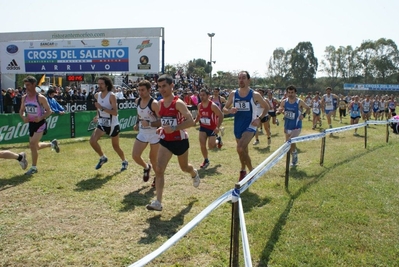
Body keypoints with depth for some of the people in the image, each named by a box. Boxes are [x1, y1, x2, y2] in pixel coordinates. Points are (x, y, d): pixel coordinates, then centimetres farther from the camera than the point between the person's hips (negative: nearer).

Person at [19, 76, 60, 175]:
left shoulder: (41, 98, -15)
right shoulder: (24, 98, 2)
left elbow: (49, 111, -12)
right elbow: (21, 110, 12)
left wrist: (40, 118, -27)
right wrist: (23, 117, -10)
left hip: (40, 123, -7)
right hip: (31, 123, 7)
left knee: (32, 144, -18)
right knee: (34, 146, 15)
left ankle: (34, 167, -3)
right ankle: (52, 144, 41)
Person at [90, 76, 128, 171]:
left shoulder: (111, 96, -19)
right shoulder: (97, 95, 0)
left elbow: (115, 112, -27)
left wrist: (102, 108, -32)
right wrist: (98, 115, 7)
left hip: (113, 125, -5)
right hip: (102, 124, 5)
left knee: (115, 146, 8)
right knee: (92, 141, -14)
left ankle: (124, 162, 34)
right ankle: (103, 158, 10)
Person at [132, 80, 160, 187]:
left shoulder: (154, 104, -21)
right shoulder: (137, 101, 0)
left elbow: (162, 121, -22)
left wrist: (149, 123, -34)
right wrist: (137, 124, 5)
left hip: (154, 134, -6)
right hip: (142, 133, 6)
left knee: (153, 158, 7)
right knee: (135, 155, -3)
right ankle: (146, 167, 29)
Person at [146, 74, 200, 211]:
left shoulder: (178, 103, -18)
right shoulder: (160, 103, 3)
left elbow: (191, 121, -25)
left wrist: (174, 128, -33)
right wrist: (162, 128, 1)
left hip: (180, 140, -4)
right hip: (165, 140, 5)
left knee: (184, 167, 18)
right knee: (159, 169, -11)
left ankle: (194, 174, 56)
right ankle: (158, 202, -9)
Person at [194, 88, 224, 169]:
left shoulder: (213, 105, -20)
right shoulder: (199, 105, -2)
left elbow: (221, 115, -17)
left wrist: (218, 127, -24)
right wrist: (195, 122, -1)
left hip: (212, 128, -4)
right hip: (203, 127, 5)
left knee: (211, 146, -2)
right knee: (202, 144, -6)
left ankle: (218, 140, 32)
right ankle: (206, 160, 13)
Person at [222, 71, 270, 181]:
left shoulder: (255, 95, -8)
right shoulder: (233, 94, 0)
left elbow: (267, 107, 4)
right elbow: (224, 109, 6)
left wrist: (259, 118, -10)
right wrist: (230, 111, -17)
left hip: (250, 126, -4)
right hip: (238, 126, 5)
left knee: (240, 148, -24)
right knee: (243, 151, 19)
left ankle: (251, 171, -5)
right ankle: (243, 170, 41)